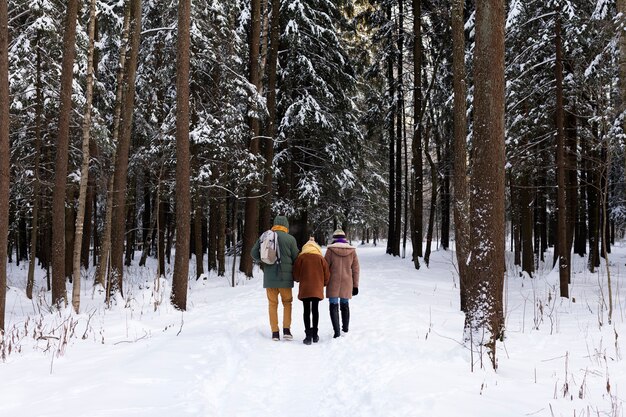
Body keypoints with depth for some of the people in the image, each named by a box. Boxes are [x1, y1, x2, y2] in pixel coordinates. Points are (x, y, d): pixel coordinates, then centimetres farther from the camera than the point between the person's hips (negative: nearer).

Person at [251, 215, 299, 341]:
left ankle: (275, 332, 7)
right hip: (285, 277, -2)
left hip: (269, 277, 2)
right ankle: (286, 330, 4)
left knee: (273, 304, 10)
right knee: (287, 303, 14)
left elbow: (254, 253, 3)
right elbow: (296, 258, -4)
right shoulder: (290, 239, -7)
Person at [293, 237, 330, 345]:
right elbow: (327, 274, 4)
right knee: (315, 309, 13)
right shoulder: (321, 258, 2)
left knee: (306, 310, 2)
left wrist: (299, 280, 22)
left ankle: (308, 335, -5)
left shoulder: (301, 257, -1)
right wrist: (323, 284, 22)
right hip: (317, 288, 1)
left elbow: (296, 274, 0)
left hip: (305, 288, -1)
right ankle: (315, 334, 16)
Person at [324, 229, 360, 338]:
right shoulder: (352, 251, 2)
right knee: (345, 305, 17)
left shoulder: (330, 250, -7)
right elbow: (355, 269, 5)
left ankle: (337, 331, -14)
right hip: (347, 283, 3)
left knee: (333, 306, -2)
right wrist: (355, 285, 11)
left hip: (333, 283, -3)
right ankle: (345, 329, 28)